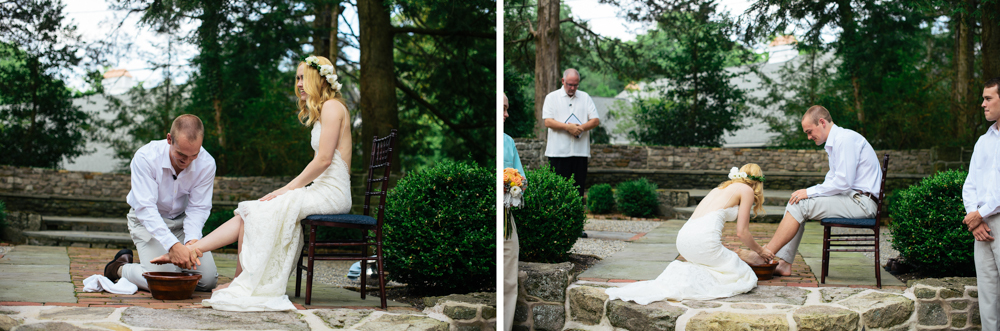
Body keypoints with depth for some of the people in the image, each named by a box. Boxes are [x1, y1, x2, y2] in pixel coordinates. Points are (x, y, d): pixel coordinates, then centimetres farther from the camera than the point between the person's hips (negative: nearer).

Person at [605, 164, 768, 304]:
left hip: (683, 240, 8)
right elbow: (742, 232, 5)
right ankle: (690, 277, -15)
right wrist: (760, 251, 23)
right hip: (704, 239, -8)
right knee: (746, 278, 1)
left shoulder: (720, 188, 31)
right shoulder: (746, 190, 8)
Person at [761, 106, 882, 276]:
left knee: (800, 204, -17)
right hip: (852, 198, 10)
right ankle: (783, 263, -6)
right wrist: (810, 192, 3)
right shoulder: (834, 143, 18)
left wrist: (810, 192, -14)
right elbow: (833, 179, 20)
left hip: (861, 202, -10)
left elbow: (843, 182, -22)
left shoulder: (846, 139, -15)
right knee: (796, 201, 3)